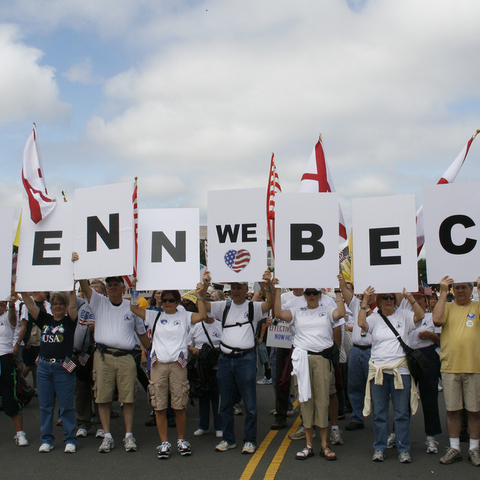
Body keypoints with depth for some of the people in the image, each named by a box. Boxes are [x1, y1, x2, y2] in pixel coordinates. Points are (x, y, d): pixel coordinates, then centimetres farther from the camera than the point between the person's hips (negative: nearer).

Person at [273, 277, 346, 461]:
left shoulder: (327, 310, 8)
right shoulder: (297, 311, 11)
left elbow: (340, 313, -12)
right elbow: (278, 313, -3)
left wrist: (338, 291, -8)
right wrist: (277, 291, -3)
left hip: (323, 358, -1)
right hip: (302, 357, 1)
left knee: (322, 399, 0)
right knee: (305, 399, 4)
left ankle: (324, 445, 7)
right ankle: (308, 444, 11)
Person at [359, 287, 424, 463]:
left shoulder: (403, 315, 6)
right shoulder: (374, 318, 5)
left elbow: (420, 316, -10)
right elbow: (361, 323, -14)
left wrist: (409, 297, -19)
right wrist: (365, 301, -16)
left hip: (400, 370, 0)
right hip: (378, 371, 1)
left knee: (402, 413, 4)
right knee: (379, 413, 7)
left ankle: (404, 449, 14)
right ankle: (379, 448, 17)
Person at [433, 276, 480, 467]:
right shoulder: (447, 307, 8)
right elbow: (437, 320, -12)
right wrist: (443, 292, -10)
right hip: (450, 367, 1)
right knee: (452, 409, 7)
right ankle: (454, 448, 18)